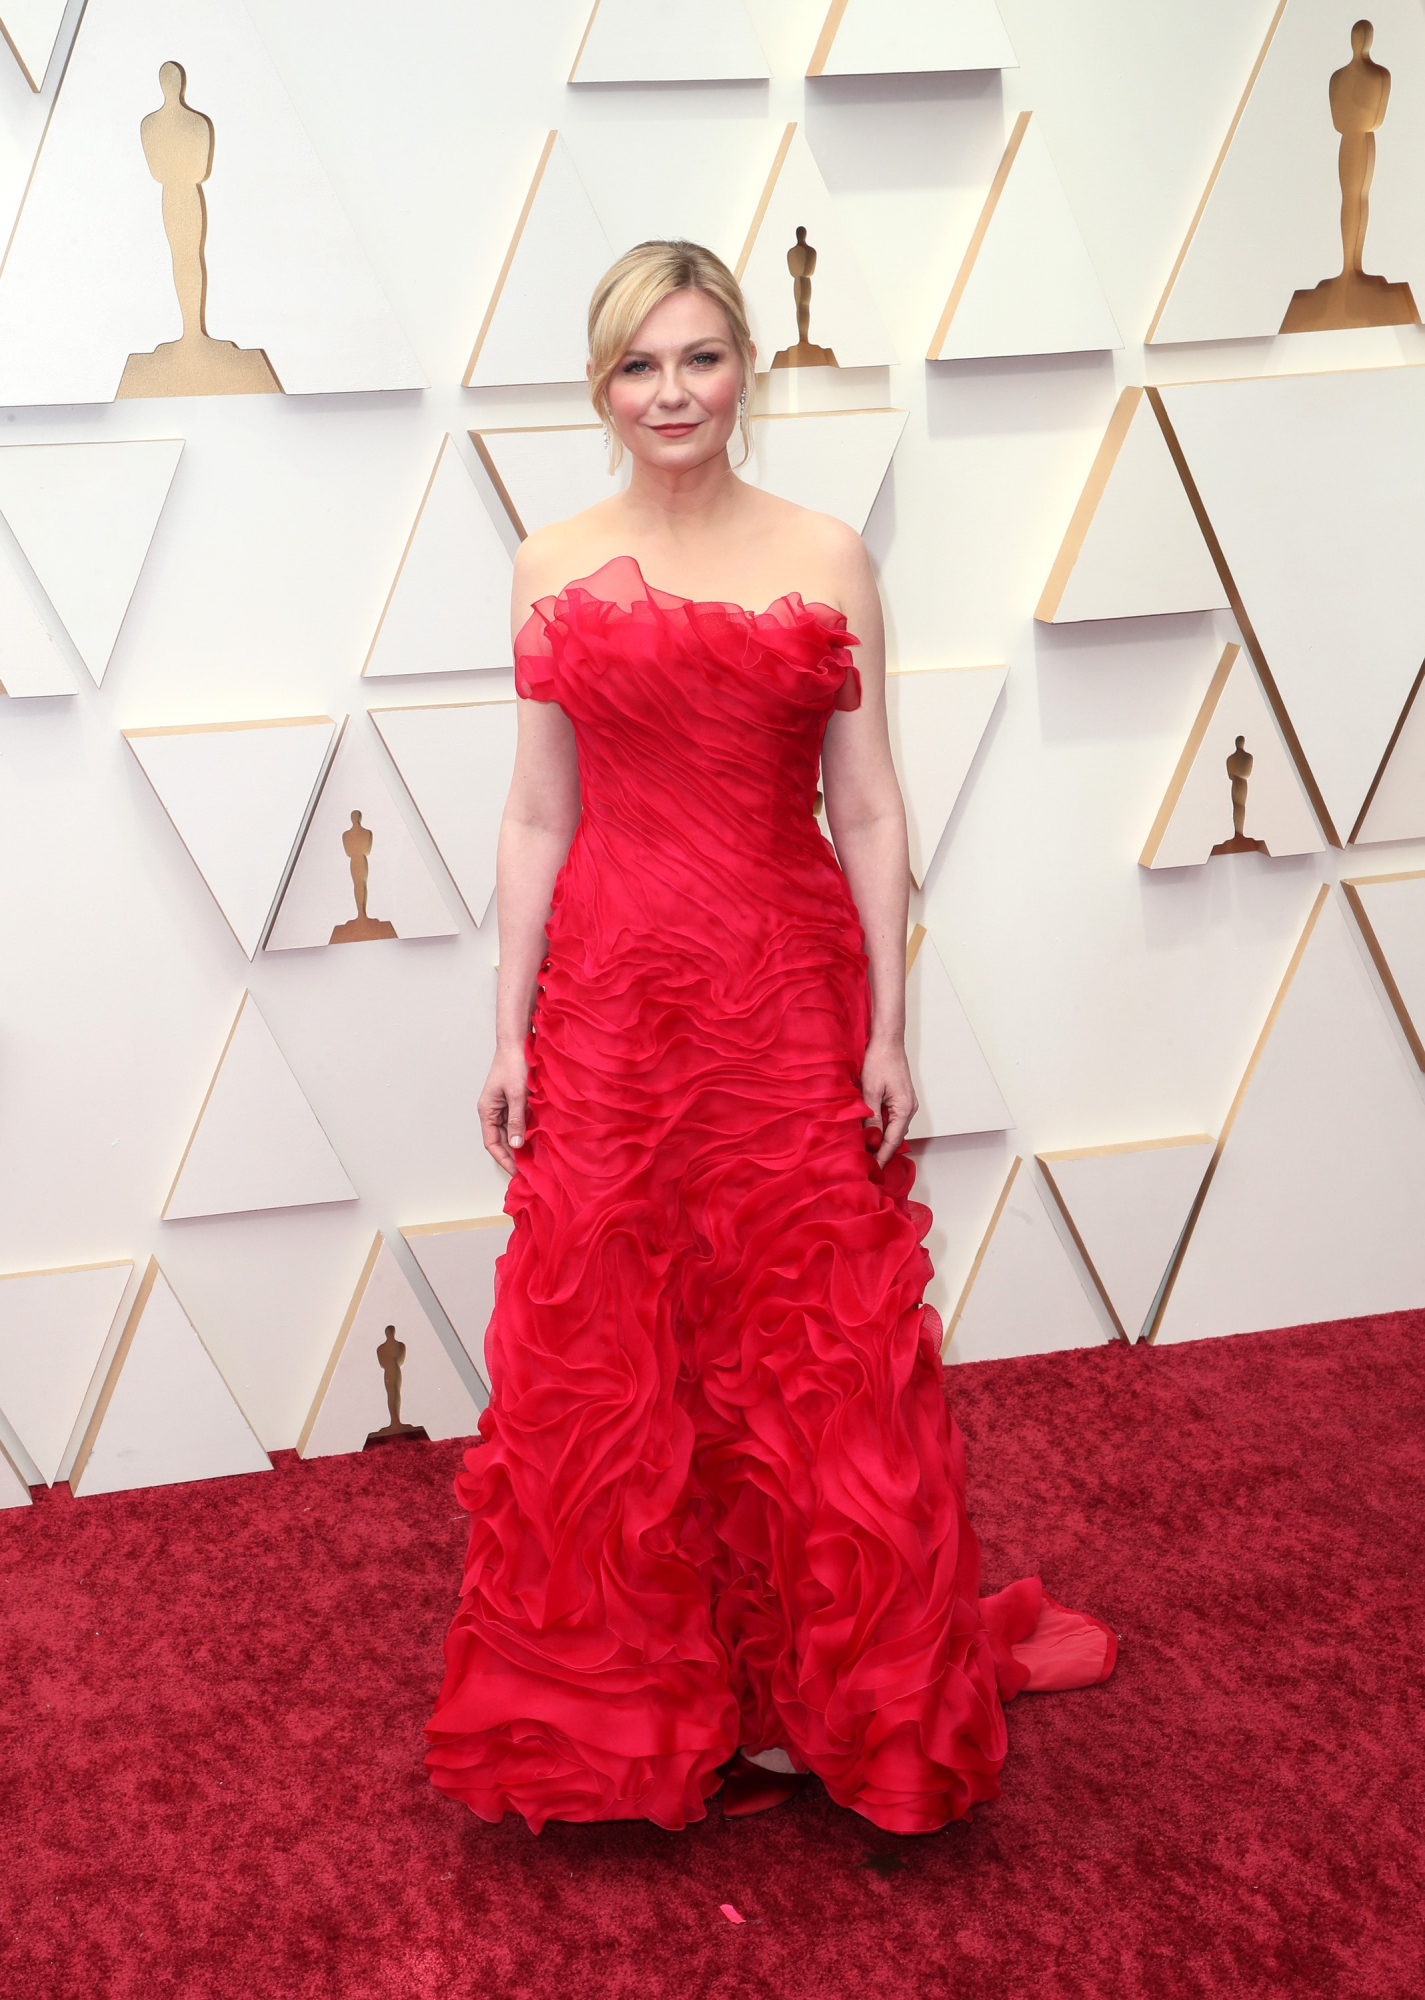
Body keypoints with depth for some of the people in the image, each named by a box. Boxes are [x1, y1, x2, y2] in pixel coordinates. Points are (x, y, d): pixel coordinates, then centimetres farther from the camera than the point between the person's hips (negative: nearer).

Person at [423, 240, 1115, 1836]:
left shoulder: (827, 557, 2)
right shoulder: (553, 570, 5)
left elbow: (868, 808, 0)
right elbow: (537, 814, 6)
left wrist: (888, 1029, -4)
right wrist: (510, 1030, 3)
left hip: (789, 997, -1)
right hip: (611, 1000, 1)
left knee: (813, 1359, 7)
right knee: (604, 1358, 7)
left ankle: (821, 1694, 27)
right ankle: (633, 1704, 27)